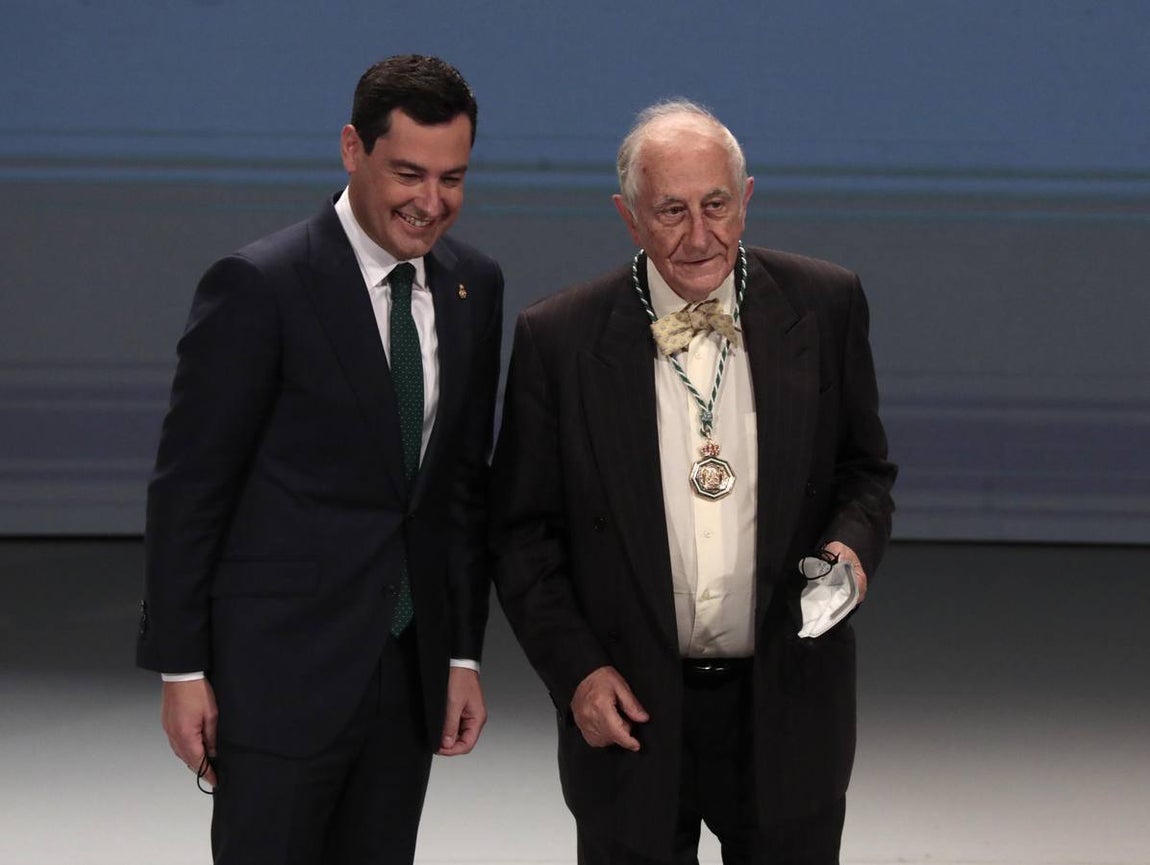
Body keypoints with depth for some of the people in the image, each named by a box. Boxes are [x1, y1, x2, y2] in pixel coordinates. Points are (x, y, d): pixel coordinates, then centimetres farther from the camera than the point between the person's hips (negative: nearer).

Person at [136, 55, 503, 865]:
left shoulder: (475, 286, 7)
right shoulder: (258, 286, -12)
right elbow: (188, 486, -9)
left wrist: (464, 653, 10)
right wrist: (181, 670, -9)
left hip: (409, 670, 6)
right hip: (281, 668, -5)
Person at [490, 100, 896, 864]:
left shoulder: (824, 307, -2)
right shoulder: (559, 340, -5)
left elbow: (865, 471, 9)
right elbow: (523, 530, 1)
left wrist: (852, 543, -12)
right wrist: (576, 668, -8)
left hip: (788, 711, 1)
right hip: (630, 713, -1)